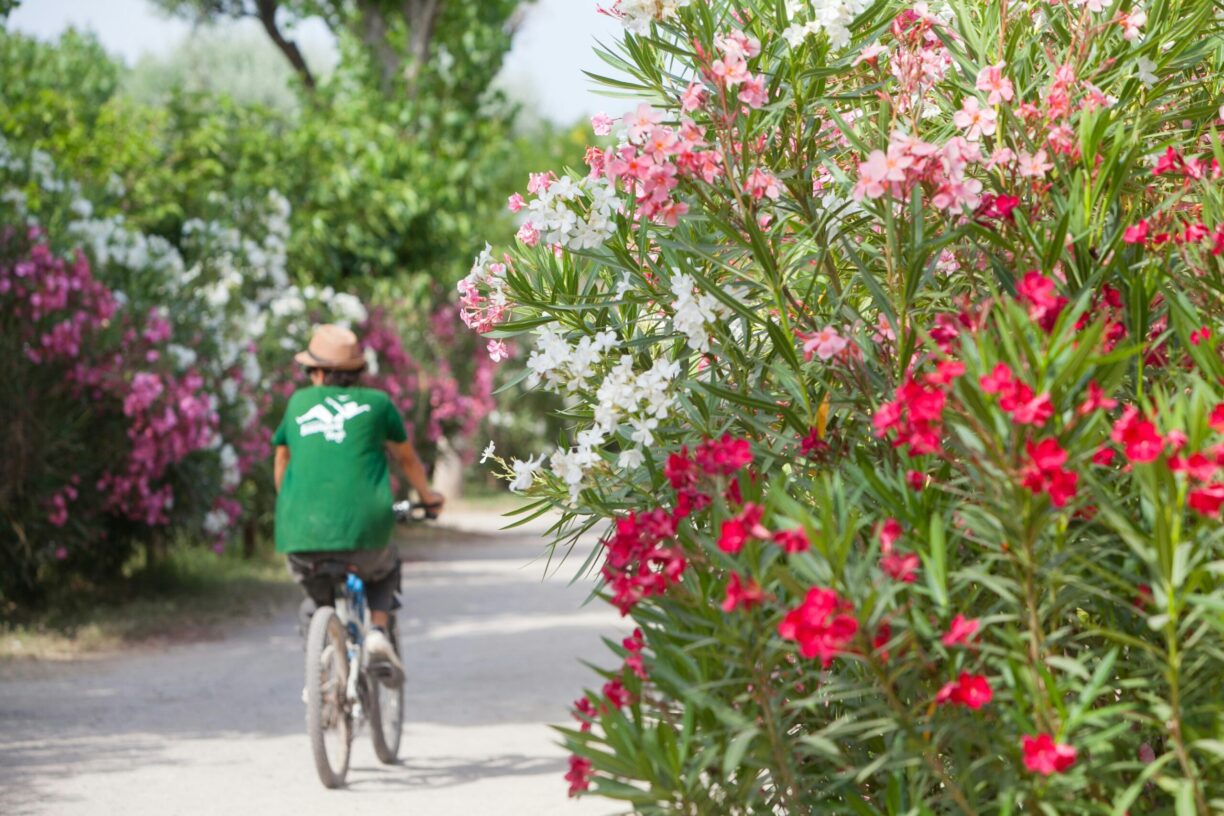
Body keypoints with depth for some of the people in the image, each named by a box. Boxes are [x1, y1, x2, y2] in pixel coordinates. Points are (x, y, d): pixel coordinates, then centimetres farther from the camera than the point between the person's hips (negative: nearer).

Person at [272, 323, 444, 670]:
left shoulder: (299, 402, 16)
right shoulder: (376, 403, 11)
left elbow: (282, 461, 29)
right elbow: (407, 458, 26)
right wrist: (428, 497, 44)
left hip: (301, 533, 1)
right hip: (361, 526, -1)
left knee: (315, 594, 30)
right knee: (384, 570, 31)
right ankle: (378, 629, 8)